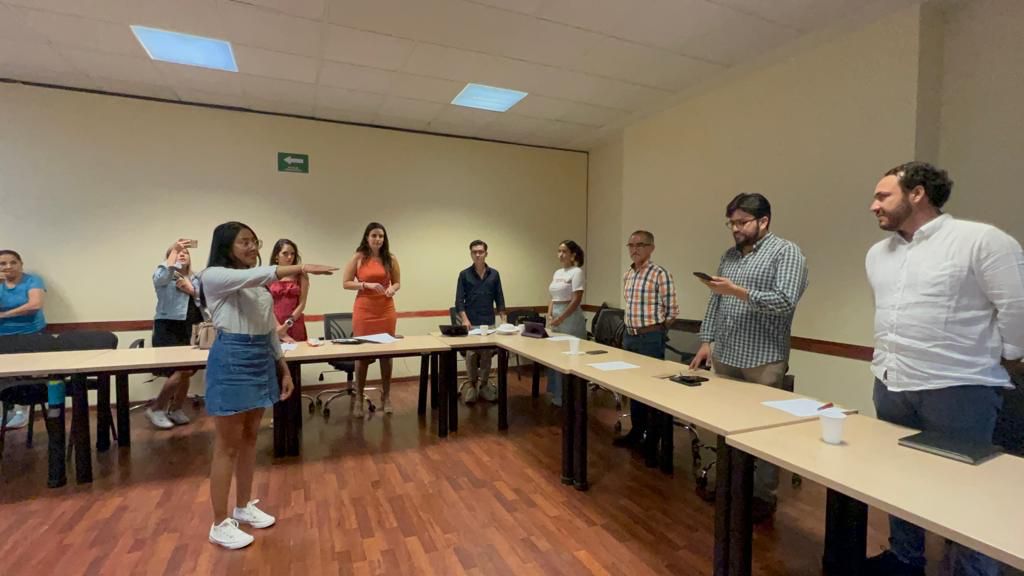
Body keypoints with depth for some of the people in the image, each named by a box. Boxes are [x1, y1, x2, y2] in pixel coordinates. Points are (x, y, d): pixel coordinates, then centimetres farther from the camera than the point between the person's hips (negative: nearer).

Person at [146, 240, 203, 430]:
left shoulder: (195, 279, 15)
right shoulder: (164, 275, 2)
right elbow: (162, 276, -24)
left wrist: (191, 290, -8)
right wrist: (174, 250, -21)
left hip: (186, 329, 5)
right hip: (167, 327, -5)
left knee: (186, 371, 5)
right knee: (183, 370, -15)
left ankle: (175, 409, 26)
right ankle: (156, 408, 5)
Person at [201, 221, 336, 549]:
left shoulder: (258, 285, 12)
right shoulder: (213, 276, -8)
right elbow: (253, 275, -28)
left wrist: (284, 369, 12)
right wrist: (301, 268, -37)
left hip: (261, 361, 7)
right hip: (231, 362, -7)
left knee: (250, 438, 16)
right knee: (228, 445, 1)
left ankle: (244, 507, 32)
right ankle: (220, 525, 16)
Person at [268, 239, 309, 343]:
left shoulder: (300, 275, 4)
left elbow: (302, 304, 0)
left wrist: (288, 323, -11)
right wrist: (278, 327, -13)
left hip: (295, 326, 1)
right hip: (273, 326, 0)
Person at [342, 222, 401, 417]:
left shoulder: (390, 258, 5)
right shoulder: (358, 258, 0)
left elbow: (397, 282, 12)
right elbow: (346, 283, 0)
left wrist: (392, 288, -11)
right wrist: (367, 285, -14)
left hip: (386, 310, 2)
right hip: (364, 310, -2)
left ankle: (386, 397, 18)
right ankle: (359, 399, 13)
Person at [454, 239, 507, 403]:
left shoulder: (494, 274, 6)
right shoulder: (464, 274, 0)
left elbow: (499, 299, 7)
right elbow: (459, 300, -4)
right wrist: (464, 319, -16)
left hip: (489, 322, 2)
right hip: (471, 322, -2)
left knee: (487, 355, 4)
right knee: (471, 355, 0)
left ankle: (484, 384, 18)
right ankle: (472, 383, 17)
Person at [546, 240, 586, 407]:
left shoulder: (576, 272, -9)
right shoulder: (557, 273, 15)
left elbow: (576, 300, -16)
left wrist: (560, 319, -18)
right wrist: (549, 315, 1)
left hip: (570, 318, -8)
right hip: (556, 317, 8)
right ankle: (556, 393, 22)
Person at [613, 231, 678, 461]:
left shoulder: (660, 274, -12)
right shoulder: (627, 275, 10)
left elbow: (672, 310, -10)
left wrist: (655, 330, -1)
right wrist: (630, 328, 15)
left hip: (651, 338, -7)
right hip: (629, 336, 7)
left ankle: (653, 439, 16)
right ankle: (636, 431, 30)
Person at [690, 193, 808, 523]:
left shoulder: (787, 252, -5)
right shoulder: (730, 255, 14)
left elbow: (786, 300, -18)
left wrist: (738, 292, -21)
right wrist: (707, 341, 8)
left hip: (763, 361, -6)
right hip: (724, 358, 6)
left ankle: (763, 497, 18)